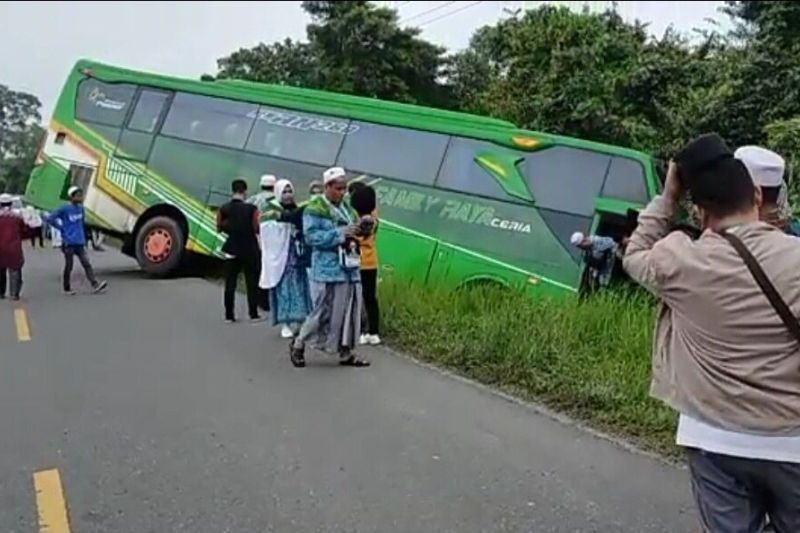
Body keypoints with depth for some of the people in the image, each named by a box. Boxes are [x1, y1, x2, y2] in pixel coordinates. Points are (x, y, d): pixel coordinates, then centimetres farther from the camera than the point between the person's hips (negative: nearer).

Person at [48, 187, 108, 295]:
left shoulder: (81, 208, 9)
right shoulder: (64, 209, -7)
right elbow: (50, 219, -7)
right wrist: (61, 228, -6)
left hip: (80, 243, 4)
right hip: (69, 243, -4)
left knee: (87, 264, -4)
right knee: (69, 266, 5)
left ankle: (95, 285, -12)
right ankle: (67, 288, 16)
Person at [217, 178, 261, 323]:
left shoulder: (224, 209, -5)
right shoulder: (251, 209, -15)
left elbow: (219, 228, 2)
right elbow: (257, 228, -16)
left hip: (232, 250, 3)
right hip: (250, 249, -3)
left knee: (230, 283, 9)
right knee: (252, 283, 8)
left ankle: (229, 315, 10)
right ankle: (253, 314, 11)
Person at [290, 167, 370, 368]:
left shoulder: (346, 208, 16)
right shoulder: (315, 209, -6)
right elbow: (311, 237, -17)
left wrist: (360, 229, 0)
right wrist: (340, 233, -21)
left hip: (350, 266, 7)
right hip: (330, 268, -7)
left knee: (351, 309, 7)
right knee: (326, 310, -5)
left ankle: (346, 352, 17)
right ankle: (299, 344, 14)